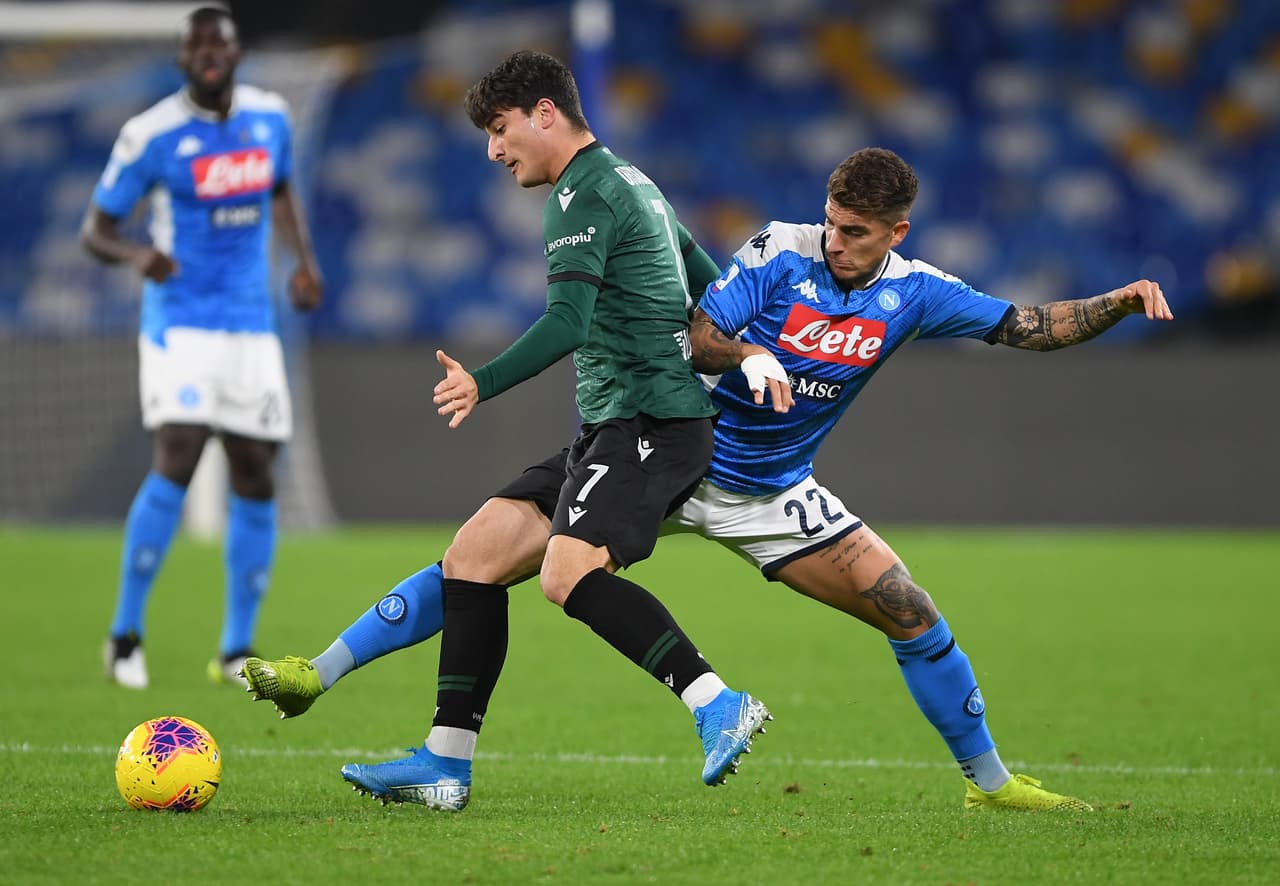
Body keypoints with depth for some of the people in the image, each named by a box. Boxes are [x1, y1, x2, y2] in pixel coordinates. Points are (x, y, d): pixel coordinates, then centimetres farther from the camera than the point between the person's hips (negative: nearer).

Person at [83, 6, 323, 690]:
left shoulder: (270, 116, 4)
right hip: (179, 320, -5)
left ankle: (237, 651, 14)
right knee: (176, 463, -20)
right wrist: (138, 255, -27)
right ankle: (125, 635, -7)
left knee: (254, 478, 4)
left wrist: (305, 261, 7)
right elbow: (95, 229, -5)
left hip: (251, 325, 5)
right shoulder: (151, 135, -10)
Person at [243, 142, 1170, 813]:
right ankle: (320, 672, -6)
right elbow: (695, 338, -20)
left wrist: (1120, 301, -13)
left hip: (771, 494, 3)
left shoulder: (913, 293, -5)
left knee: (912, 615, -6)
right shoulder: (783, 253, -15)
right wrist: (760, 356, -38)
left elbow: (1029, 327, 0)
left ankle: (991, 780, 14)